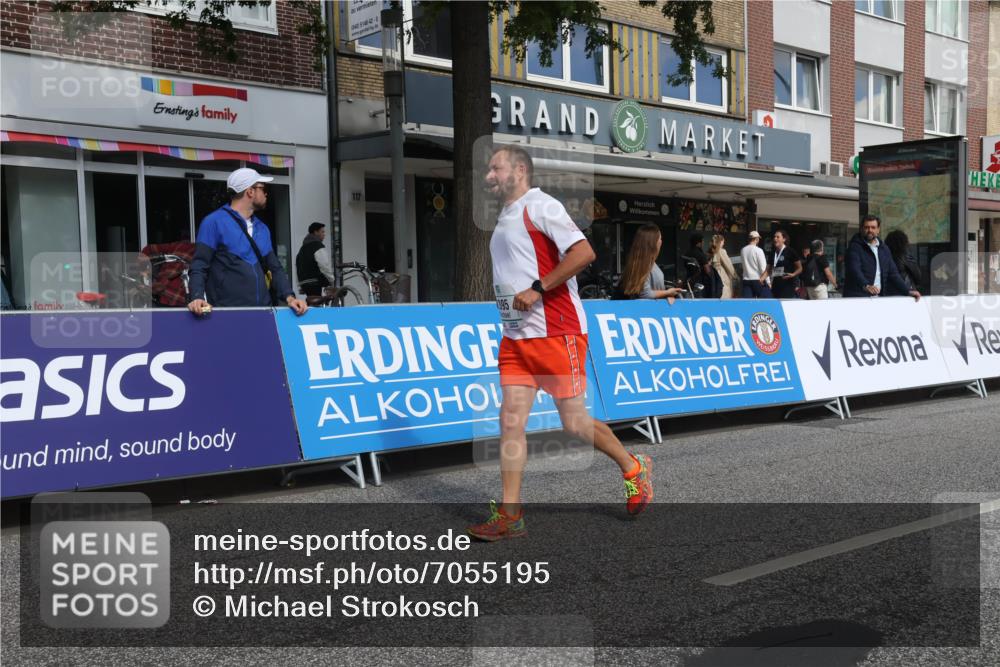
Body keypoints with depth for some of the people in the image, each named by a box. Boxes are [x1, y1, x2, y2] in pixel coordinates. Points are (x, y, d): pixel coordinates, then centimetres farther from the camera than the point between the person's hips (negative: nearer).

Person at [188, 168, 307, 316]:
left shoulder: (262, 228, 16)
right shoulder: (214, 222, -3)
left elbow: (275, 268, 16)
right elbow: (199, 266, -8)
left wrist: (289, 296, -2)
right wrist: (197, 297, -25)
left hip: (263, 310, 6)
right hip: (227, 312, -5)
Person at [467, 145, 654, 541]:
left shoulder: (540, 206, -9)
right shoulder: (504, 219, 17)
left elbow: (583, 253, -20)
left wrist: (537, 289, -21)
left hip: (556, 333, -8)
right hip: (515, 337, 8)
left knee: (574, 423, -1)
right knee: (511, 421, -1)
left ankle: (633, 468, 24)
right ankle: (509, 516, 3)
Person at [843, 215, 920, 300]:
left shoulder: (884, 249, 18)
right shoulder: (854, 247, -3)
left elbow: (893, 273, 19)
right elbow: (855, 271, -20)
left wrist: (908, 291, 7)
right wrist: (866, 286, -37)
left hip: (878, 298, 6)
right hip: (856, 298, -6)